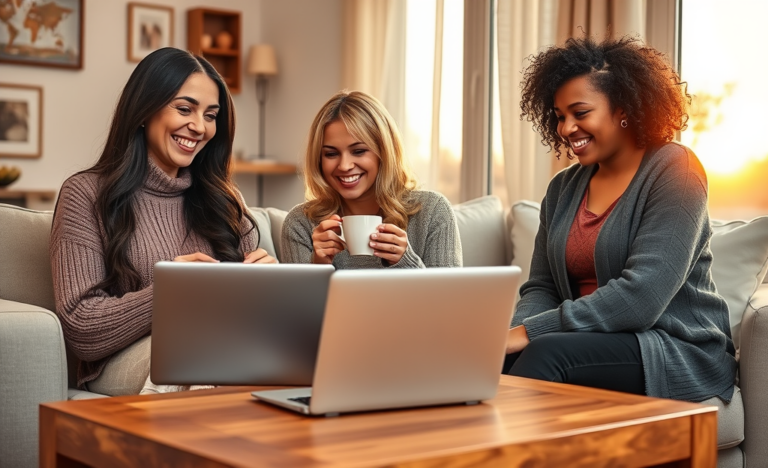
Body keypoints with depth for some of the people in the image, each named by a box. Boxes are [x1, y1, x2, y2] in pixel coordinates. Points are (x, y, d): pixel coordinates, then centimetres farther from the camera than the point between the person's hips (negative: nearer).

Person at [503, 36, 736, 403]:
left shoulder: (673, 170, -8)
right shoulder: (563, 188, 12)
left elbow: (641, 297, -20)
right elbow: (541, 288, 10)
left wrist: (530, 332, -22)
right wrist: (514, 334, -14)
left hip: (679, 351, -5)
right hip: (594, 344, 5)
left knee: (547, 352, -31)